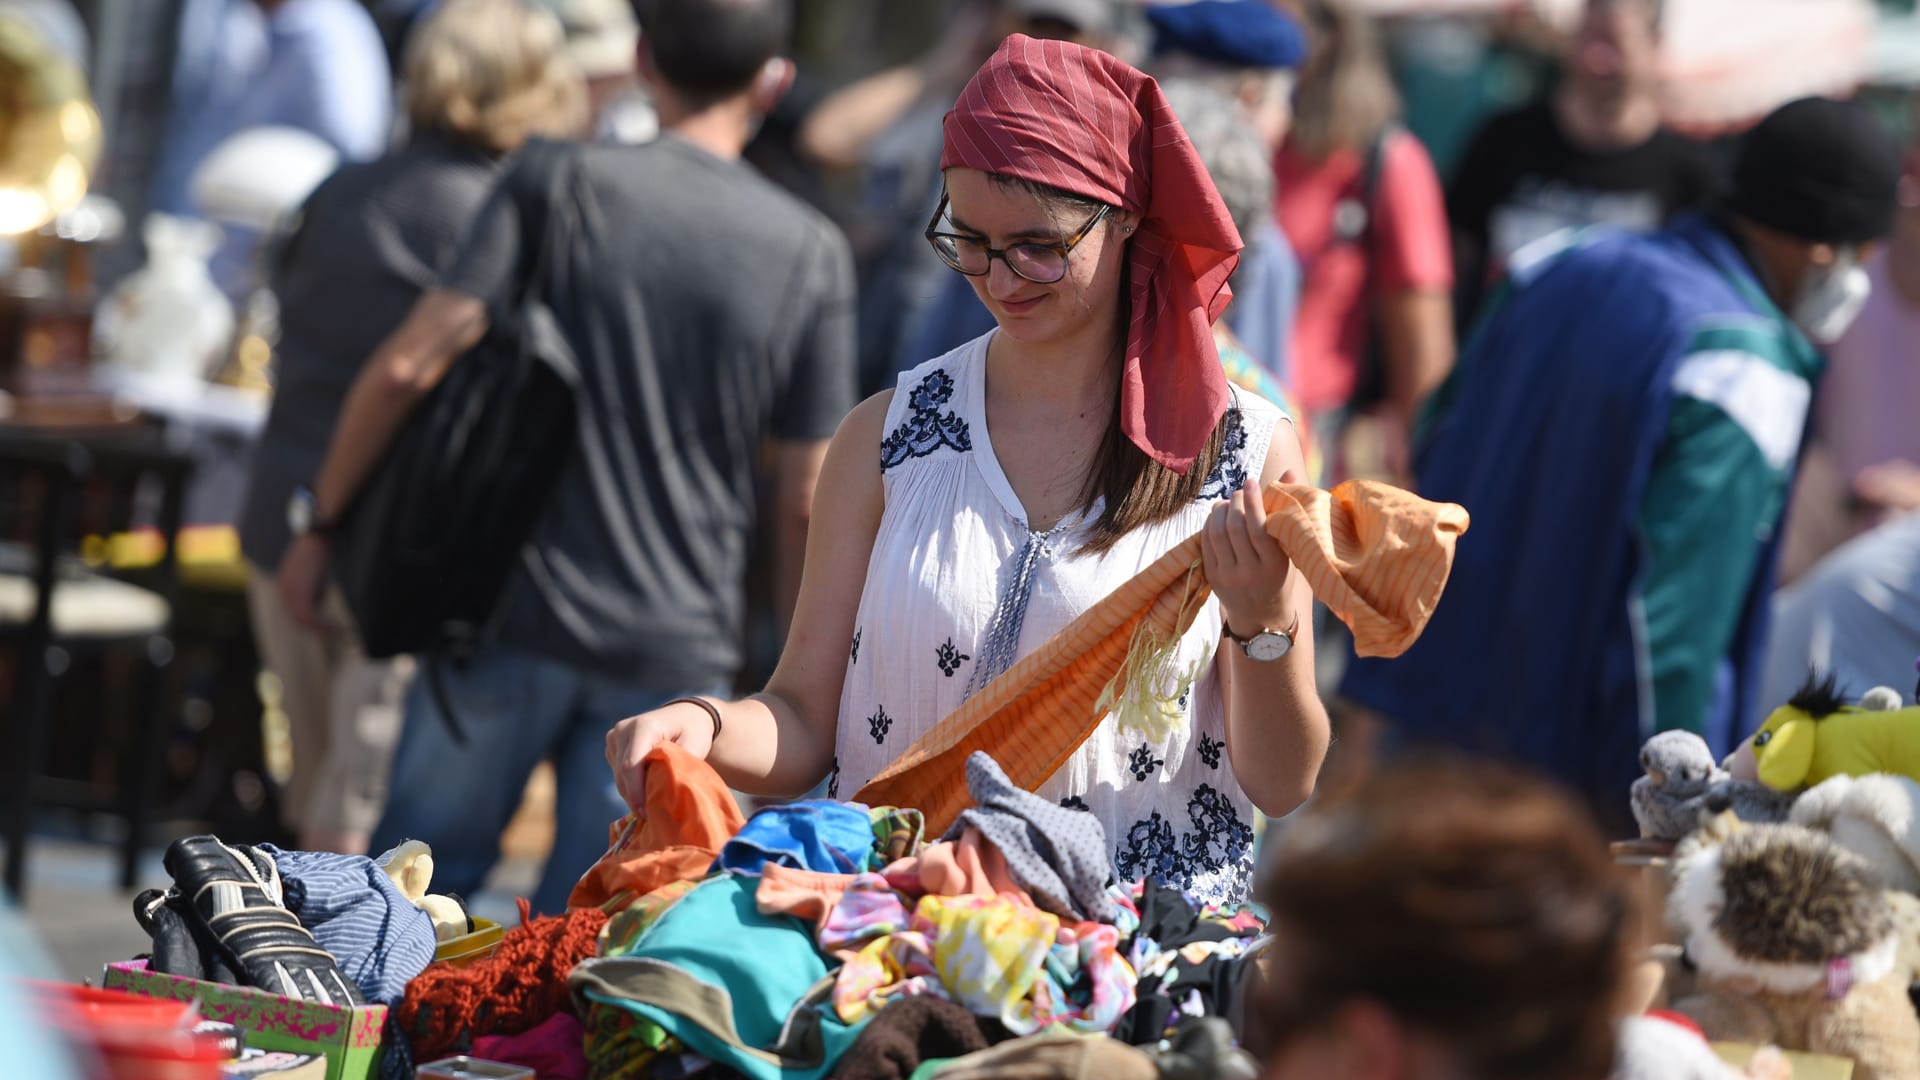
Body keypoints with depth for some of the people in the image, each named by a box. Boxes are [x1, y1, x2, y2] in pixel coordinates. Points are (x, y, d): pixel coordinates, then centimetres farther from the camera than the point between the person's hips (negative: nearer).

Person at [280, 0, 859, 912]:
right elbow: (805, 501, 2)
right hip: (677, 649, 1)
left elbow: (406, 368, -10)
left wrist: (324, 521, 3)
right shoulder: (811, 255, -1)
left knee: (418, 879, 14)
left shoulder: (563, 186, -5)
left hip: (515, 614, -1)